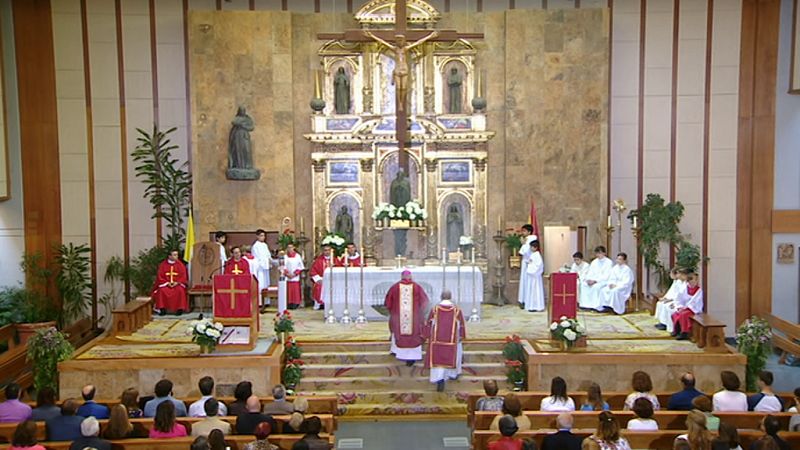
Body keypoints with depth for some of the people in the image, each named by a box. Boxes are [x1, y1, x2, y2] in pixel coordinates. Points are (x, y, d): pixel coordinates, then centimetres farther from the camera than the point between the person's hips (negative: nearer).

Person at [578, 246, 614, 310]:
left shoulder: (609, 262, -6)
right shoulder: (594, 262, 14)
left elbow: (606, 276, -14)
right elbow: (590, 273, 10)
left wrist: (595, 281, -23)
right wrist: (588, 279, -12)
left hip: (604, 281, -6)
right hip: (593, 280, 6)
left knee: (596, 286, -36)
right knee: (583, 284, -22)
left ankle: (595, 306, -32)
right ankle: (585, 304, -23)